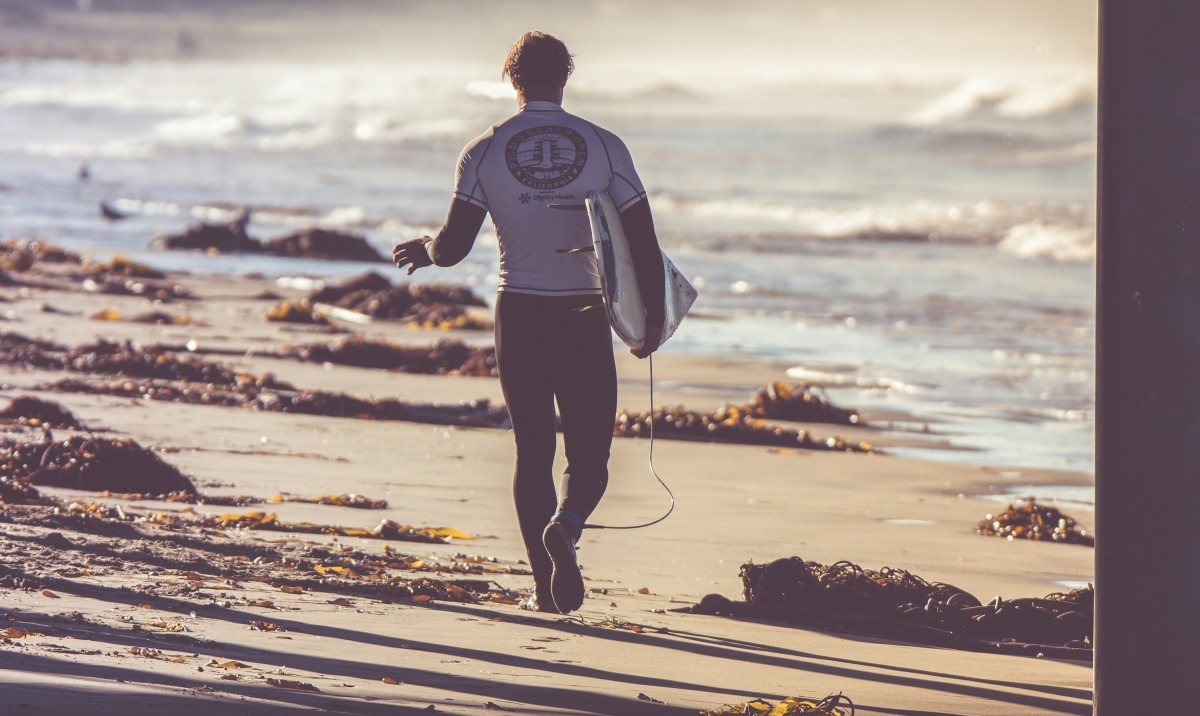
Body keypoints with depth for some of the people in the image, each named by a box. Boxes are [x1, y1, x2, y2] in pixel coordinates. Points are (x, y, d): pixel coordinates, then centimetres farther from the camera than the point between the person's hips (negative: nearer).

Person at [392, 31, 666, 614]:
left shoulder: (485, 151, -2)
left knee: (532, 453, 10)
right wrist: (654, 318, 6)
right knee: (589, 453, 6)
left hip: (519, 314, 1)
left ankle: (546, 586, 5)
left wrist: (422, 251, 19)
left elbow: (453, 247, -4)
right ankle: (566, 524, -26)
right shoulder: (603, 147, -1)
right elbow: (644, 242, -4)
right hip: (584, 317, -1)